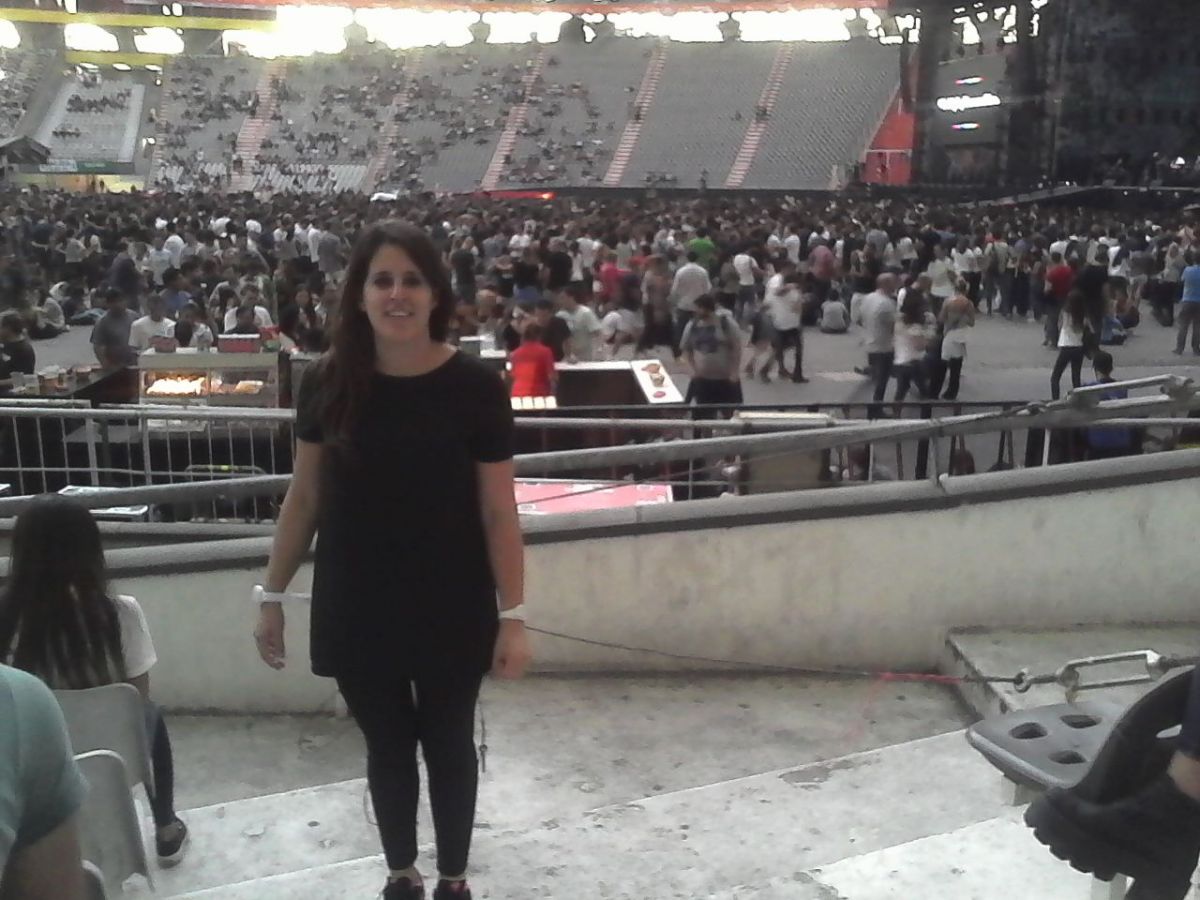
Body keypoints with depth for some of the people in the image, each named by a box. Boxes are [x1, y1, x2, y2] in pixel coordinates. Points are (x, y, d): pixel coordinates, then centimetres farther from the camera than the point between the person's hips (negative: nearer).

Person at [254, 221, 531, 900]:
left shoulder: (475, 387, -13)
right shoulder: (329, 383, -6)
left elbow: (498, 512, -10)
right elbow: (304, 499, 3)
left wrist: (514, 616, -10)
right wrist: (273, 595, 6)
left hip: (450, 610, -2)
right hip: (356, 608, 2)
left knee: (448, 745, 16)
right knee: (387, 746, 19)